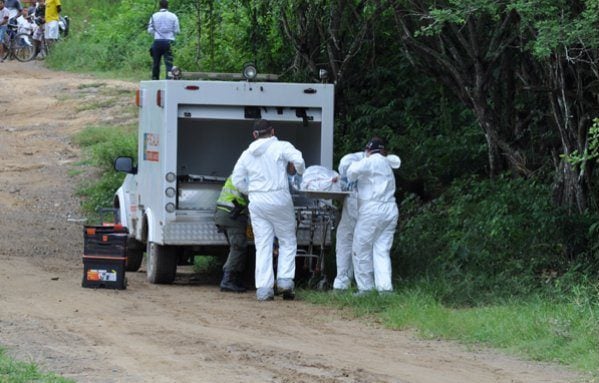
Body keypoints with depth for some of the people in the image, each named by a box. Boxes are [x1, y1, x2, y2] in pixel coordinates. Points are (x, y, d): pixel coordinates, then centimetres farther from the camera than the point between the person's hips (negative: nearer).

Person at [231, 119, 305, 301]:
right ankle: (285, 280, -2)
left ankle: (263, 288, -1)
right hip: (279, 200, -4)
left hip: (257, 203, 4)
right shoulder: (281, 147, -1)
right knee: (287, 241, 10)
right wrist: (298, 171, 6)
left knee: (262, 246, 5)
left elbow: (237, 180, 12)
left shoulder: (247, 154, 12)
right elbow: (298, 160, -15)